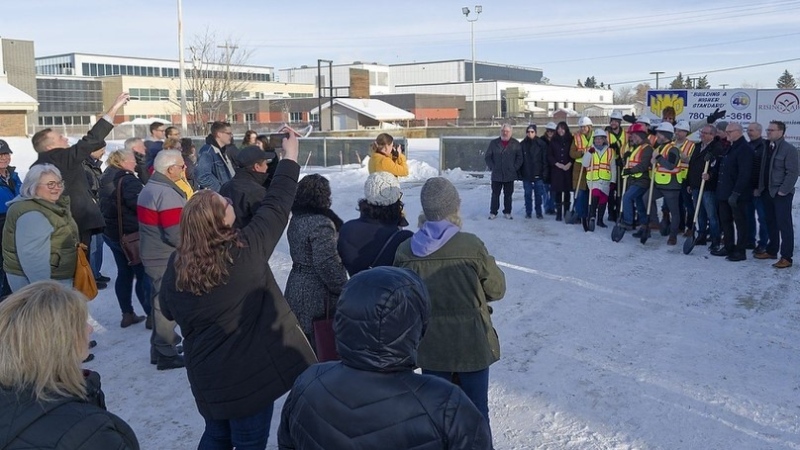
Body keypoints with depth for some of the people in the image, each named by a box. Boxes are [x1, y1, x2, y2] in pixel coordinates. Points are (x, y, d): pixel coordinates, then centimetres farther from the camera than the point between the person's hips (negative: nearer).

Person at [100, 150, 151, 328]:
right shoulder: (128, 180, -17)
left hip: (111, 233, 9)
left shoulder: (106, 179, 12)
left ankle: (127, 314, 19)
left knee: (124, 273, 14)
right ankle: (151, 315, 2)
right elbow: (138, 203, -29)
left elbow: (104, 205, 19)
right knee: (143, 274, -2)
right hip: (130, 234, -9)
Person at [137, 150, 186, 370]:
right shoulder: (168, 194, -23)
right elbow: (177, 235, -28)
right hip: (167, 259, -10)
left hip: (153, 255, 10)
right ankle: (166, 355, 11)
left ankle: (159, 348, 33)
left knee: (159, 302, 20)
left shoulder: (148, 189, 9)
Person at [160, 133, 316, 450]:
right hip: (249, 372, -5)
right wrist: (290, 156, 1)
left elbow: (170, 311, 9)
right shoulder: (245, 251, -21)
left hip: (206, 375, 5)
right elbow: (275, 207, -10)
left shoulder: (176, 264, -8)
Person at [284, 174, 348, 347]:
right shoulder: (320, 224, -23)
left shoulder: (296, 219, 5)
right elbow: (327, 264, -24)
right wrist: (343, 289, -12)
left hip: (297, 286, 9)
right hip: (318, 295, -9)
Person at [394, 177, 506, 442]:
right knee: (475, 410, 14)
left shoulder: (406, 250, -10)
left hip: (430, 344, 3)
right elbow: (497, 290, -5)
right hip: (471, 343, -2)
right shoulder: (471, 246, -18)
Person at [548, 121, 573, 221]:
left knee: (567, 191, 2)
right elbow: (549, 155, 4)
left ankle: (566, 212, 7)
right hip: (556, 169, 0)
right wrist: (558, 164, -5)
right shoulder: (553, 140, 6)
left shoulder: (570, 140, 5)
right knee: (557, 191, 0)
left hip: (568, 169, 0)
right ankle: (558, 212, 3)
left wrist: (569, 164, -10)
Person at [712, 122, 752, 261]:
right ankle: (728, 247, 23)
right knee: (725, 221, 14)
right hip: (725, 192, 9)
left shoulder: (744, 149, -14)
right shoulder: (729, 148, 16)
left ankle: (740, 251, 6)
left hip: (737, 195, -9)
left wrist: (736, 193, -25)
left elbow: (744, 174, -21)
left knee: (740, 222, 0)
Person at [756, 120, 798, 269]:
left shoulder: (789, 149, -11)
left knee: (784, 225, -5)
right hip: (767, 192, 8)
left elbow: (792, 172, -16)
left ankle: (786, 257, -2)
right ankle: (772, 251, 27)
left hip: (781, 194, -7)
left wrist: (782, 191, -19)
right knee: (771, 223, 15)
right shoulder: (767, 148, 12)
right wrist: (760, 187, 9)